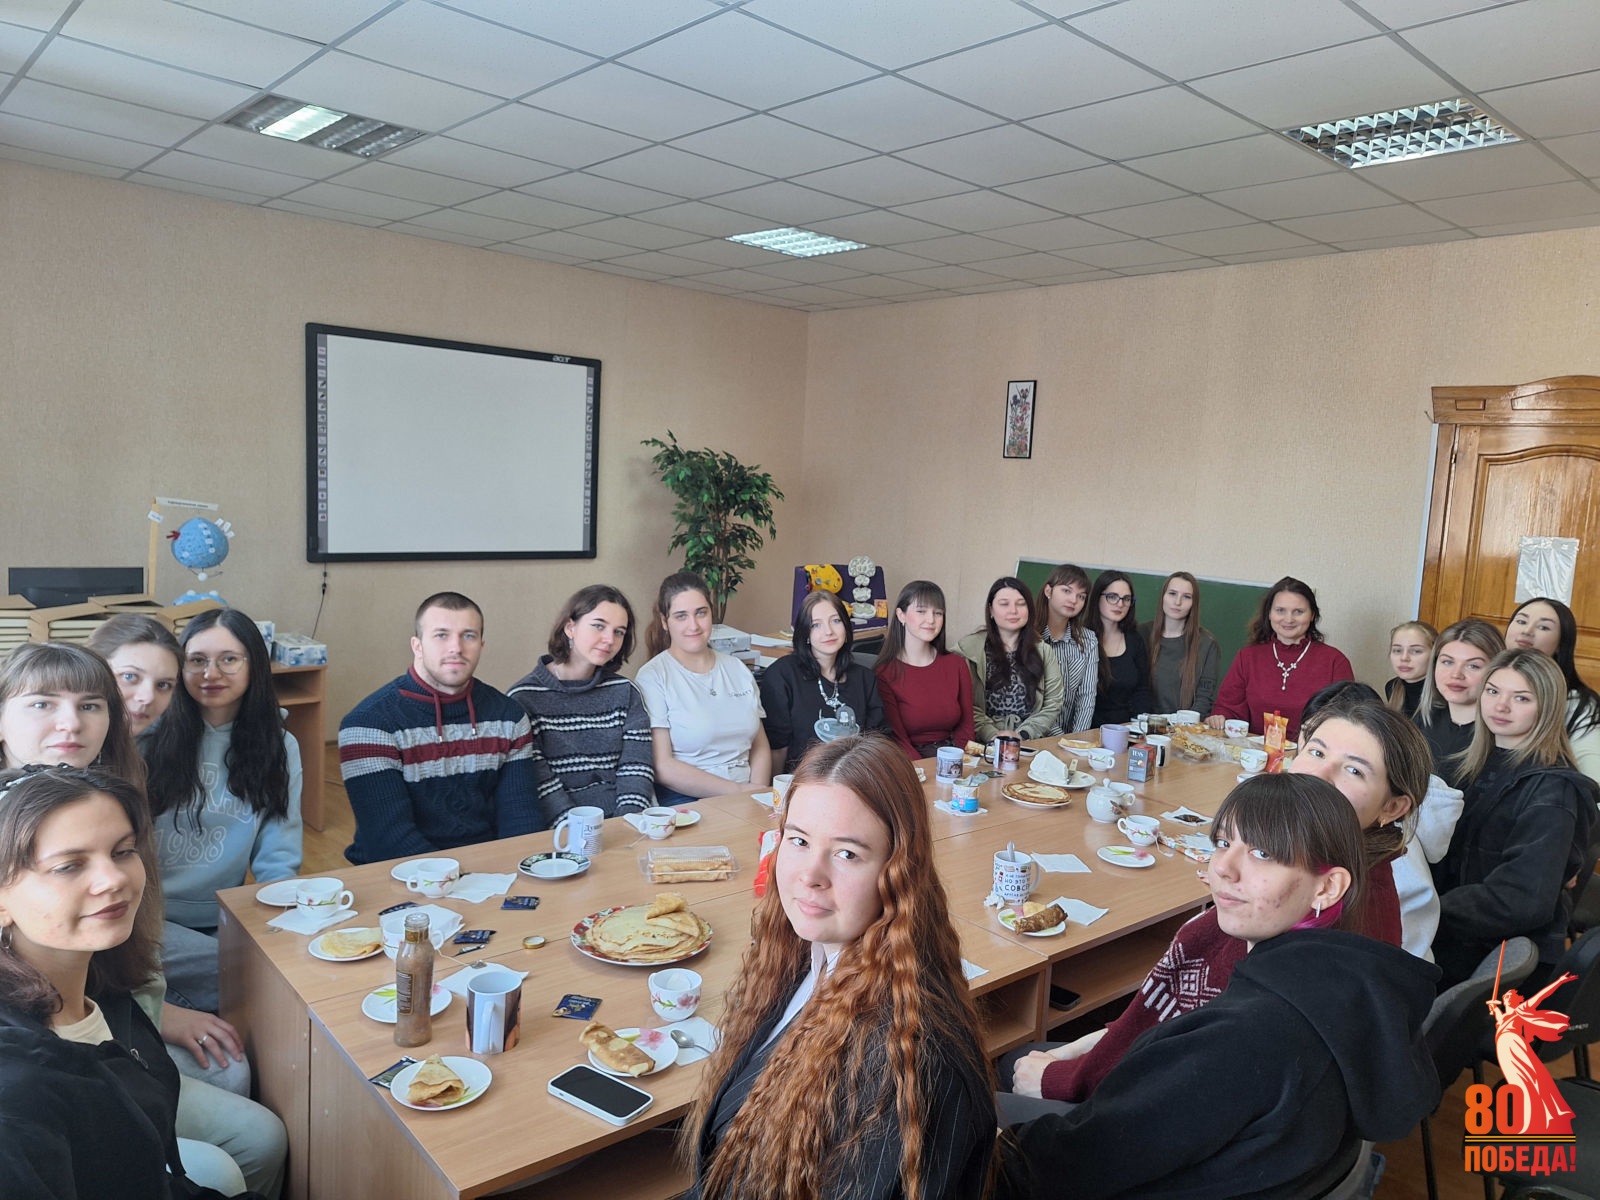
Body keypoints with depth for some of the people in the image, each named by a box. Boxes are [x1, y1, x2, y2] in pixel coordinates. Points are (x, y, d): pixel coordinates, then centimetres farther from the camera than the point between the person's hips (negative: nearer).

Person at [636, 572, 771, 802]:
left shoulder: (737, 669, 14)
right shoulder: (653, 677, -3)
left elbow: (760, 747, 15)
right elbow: (661, 766, -10)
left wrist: (757, 793, -5)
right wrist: (736, 791, -12)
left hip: (744, 802, 5)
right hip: (684, 801, -5)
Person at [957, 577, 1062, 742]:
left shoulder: (1043, 651, 11)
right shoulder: (969, 648, 0)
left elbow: (1053, 705, 7)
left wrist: (1022, 734, -7)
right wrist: (993, 734, -17)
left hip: (1031, 741, 2)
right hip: (984, 744, -2)